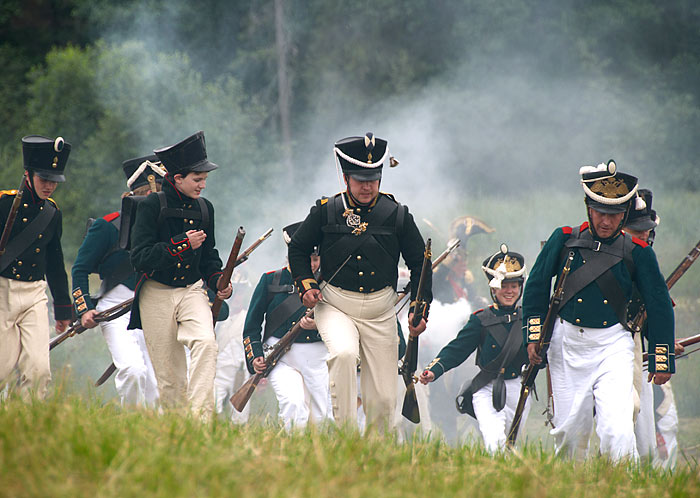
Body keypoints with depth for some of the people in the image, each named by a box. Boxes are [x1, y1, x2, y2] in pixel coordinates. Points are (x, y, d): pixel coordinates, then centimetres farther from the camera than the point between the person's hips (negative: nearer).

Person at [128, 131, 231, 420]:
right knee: (169, 376, 1)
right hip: (156, 296, -3)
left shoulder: (204, 209, 7)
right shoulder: (151, 206, -8)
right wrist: (183, 245, -21)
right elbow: (140, 258, -16)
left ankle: (201, 416, -29)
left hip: (192, 291, 3)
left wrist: (218, 280, 2)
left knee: (206, 342, -26)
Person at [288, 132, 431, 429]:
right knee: (344, 353, -33)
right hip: (335, 307, -2)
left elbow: (419, 263, 9)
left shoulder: (397, 215, 0)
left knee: (383, 398, 1)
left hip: (381, 314, 2)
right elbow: (298, 249, 12)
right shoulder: (326, 211, -2)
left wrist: (420, 310, 1)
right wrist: (306, 285, -3)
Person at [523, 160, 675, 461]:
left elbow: (659, 306, 5)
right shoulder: (564, 239, 2)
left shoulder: (637, 252, 0)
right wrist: (534, 335, 3)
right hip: (567, 345, 1)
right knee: (569, 430, 6)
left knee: (617, 429, -18)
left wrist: (662, 361, 3)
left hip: (613, 346, -1)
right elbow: (536, 286, 10)